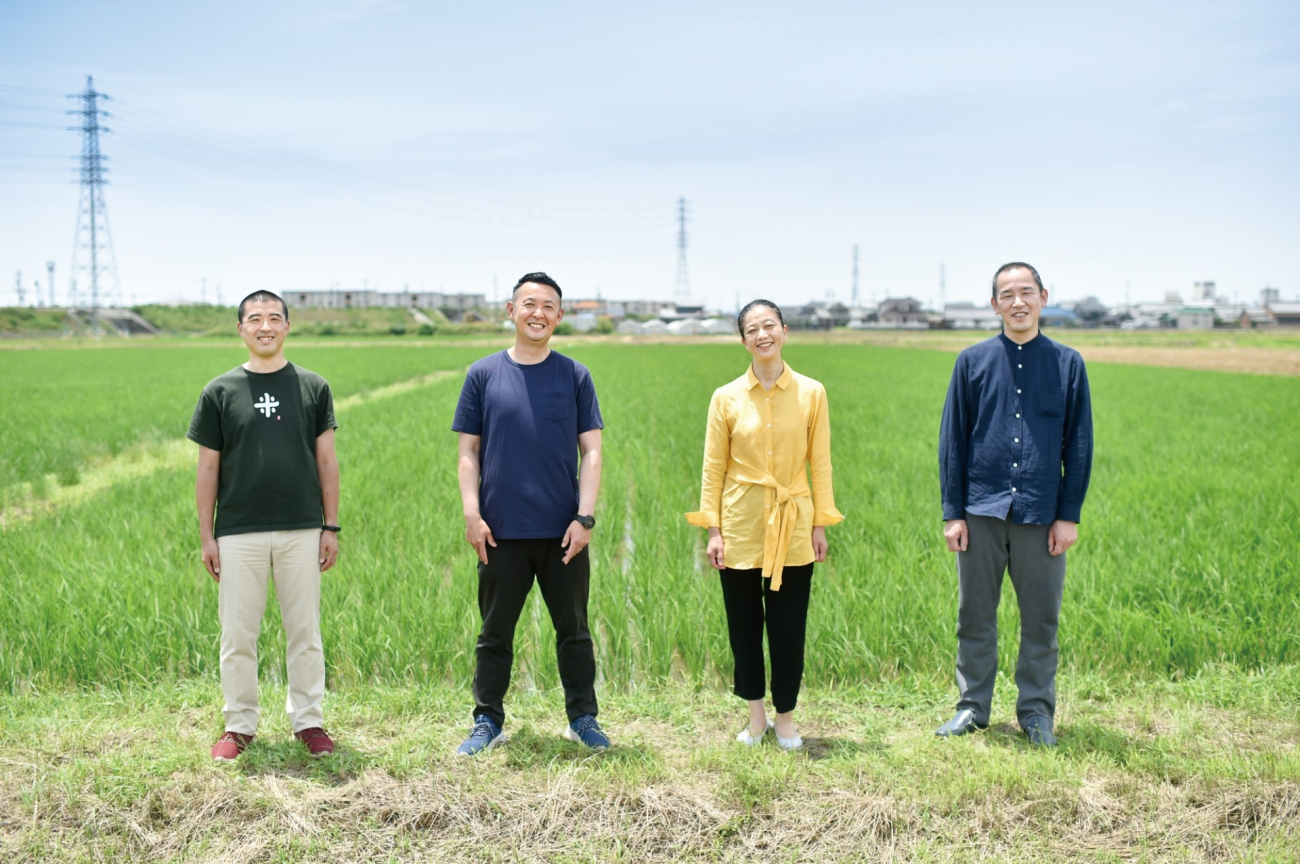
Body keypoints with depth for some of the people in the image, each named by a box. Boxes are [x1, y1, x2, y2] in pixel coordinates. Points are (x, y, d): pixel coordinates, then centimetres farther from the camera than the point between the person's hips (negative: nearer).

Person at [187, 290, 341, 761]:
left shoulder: (313, 387, 6)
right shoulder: (219, 391, 4)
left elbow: (326, 461, 7)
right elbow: (208, 468, 5)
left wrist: (331, 527, 2)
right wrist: (206, 536, 1)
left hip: (301, 531, 0)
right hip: (239, 533, 0)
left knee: (305, 632, 7)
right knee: (237, 635, 5)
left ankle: (308, 721, 19)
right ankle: (240, 725, 19)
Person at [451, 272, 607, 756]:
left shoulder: (574, 375, 4)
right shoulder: (483, 375, 4)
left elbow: (591, 451, 2)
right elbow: (468, 452, 5)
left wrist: (585, 517, -7)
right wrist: (472, 515, -6)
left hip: (563, 532, 0)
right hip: (501, 533, 0)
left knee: (573, 630, 10)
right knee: (495, 634, 9)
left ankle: (583, 720, 23)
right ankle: (488, 723, 22)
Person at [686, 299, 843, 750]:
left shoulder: (811, 393, 0)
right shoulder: (726, 397, -1)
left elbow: (820, 463, 2)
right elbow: (713, 467, 1)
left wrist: (821, 523, 0)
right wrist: (713, 530, -3)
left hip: (792, 527, 0)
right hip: (740, 525, 0)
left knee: (789, 627, 4)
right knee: (744, 626, 9)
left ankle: (785, 717, 23)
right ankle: (756, 715, 26)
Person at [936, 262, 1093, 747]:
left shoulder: (1068, 364, 4)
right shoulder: (972, 361, 5)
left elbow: (1079, 445, 5)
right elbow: (952, 440, 6)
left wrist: (1069, 515, -1)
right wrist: (953, 512, 0)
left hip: (1041, 514, 0)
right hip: (982, 511, 0)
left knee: (1041, 620, 7)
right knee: (975, 617, 8)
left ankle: (1036, 711, 21)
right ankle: (972, 707, 21)